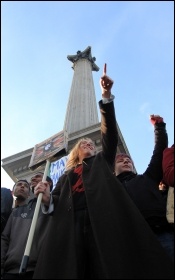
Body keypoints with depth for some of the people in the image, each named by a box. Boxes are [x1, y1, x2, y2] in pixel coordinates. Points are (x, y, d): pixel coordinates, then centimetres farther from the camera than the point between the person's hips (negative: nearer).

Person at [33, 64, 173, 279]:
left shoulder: (102, 160, 29)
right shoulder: (66, 175, 31)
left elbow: (110, 131, 17)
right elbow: (55, 205, 20)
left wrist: (106, 95, 9)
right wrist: (46, 197, -4)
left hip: (102, 218, -1)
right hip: (70, 223, 2)